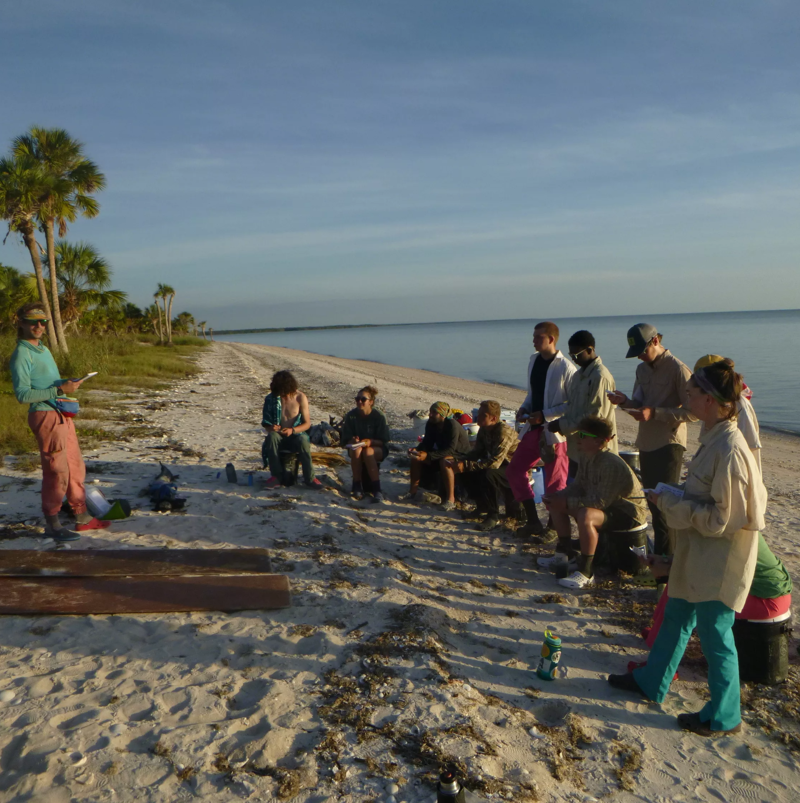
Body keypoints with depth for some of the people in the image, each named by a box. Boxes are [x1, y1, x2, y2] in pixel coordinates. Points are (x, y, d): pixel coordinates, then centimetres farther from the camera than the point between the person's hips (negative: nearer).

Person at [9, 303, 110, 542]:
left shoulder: (44, 349, 17)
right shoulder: (21, 354, -10)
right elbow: (22, 394, -17)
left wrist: (67, 383, 7)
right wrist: (59, 390, -21)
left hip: (62, 415, 9)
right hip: (46, 416, -9)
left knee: (76, 467, 13)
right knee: (57, 471, -3)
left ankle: (82, 517, 24)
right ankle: (52, 524, 11)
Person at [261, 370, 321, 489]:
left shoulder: (300, 397, -5)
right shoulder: (271, 398, -1)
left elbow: (307, 423, -5)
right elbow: (265, 423, 5)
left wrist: (292, 430, -23)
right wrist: (271, 428, -20)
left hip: (295, 435, -1)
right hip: (279, 436, 2)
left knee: (303, 440, -37)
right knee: (271, 437, -34)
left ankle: (309, 478, -23)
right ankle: (277, 476, -26)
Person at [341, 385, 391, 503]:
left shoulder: (379, 417, -15)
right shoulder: (351, 416, -8)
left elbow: (384, 441, -12)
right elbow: (346, 439, -4)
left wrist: (370, 441, -30)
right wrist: (354, 441, -27)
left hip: (377, 449, -2)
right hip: (356, 446, 2)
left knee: (367, 452, -36)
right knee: (356, 450, -33)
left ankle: (377, 489, -31)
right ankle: (357, 486, -22)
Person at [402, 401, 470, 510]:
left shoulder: (452, 425, -27)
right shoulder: (431, 424, -6)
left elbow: (450, 449, -34)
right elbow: (427, 443, -1)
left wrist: (428, 455, -41)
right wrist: (416, 449, -23)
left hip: (461, 455, -8)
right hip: (443, 453, 8)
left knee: (444, 461, -39)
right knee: (416, 457, -6)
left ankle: (451, 499, -32)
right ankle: (412, 491, 3)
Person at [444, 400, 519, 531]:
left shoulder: (504, 432, -27)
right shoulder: (484, 430, 0)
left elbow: (494, 463, -34)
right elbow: (476, 452, 5)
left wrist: (466, 465, -35)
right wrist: (457, 461, -12)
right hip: (502, 466, 9)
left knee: (487, 474, -34)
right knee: (467, 472, -4)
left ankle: (493, 516, -18)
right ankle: (483, 508, 12)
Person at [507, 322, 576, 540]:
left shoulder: (565, 368, -15)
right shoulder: (533, 360, 9)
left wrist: (544, 415, -19)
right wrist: (524, 408, 2)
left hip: (555, 432, -8)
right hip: (533, 428, 8)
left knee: (555, 483, 2)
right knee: (515, 469, 10)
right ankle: (534, 522, 21)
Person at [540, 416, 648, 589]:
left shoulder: (611, 464, -30)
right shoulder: (586, 457, -2)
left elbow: (601, 502, -32)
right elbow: (578, 486, 7)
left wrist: (567, 502, -28)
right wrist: (558, 498, -11)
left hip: (629, 513, -10)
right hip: (607, 504, 10)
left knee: (586, 515, -38)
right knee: (556, 503, 8)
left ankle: (585, 573, -25)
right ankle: (563, 554, 20)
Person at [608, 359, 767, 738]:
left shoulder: (729, 450, -27)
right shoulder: (715, 439, 3)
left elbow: (718, 519, -25)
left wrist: (668, 502, -17)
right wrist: (673, 497, 3)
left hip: (719, 563, -9)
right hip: (697, 555, 10)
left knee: (715, 636, 8)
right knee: (676, 618, 22)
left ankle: (724, 717, 30)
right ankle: (651, 682, 40)